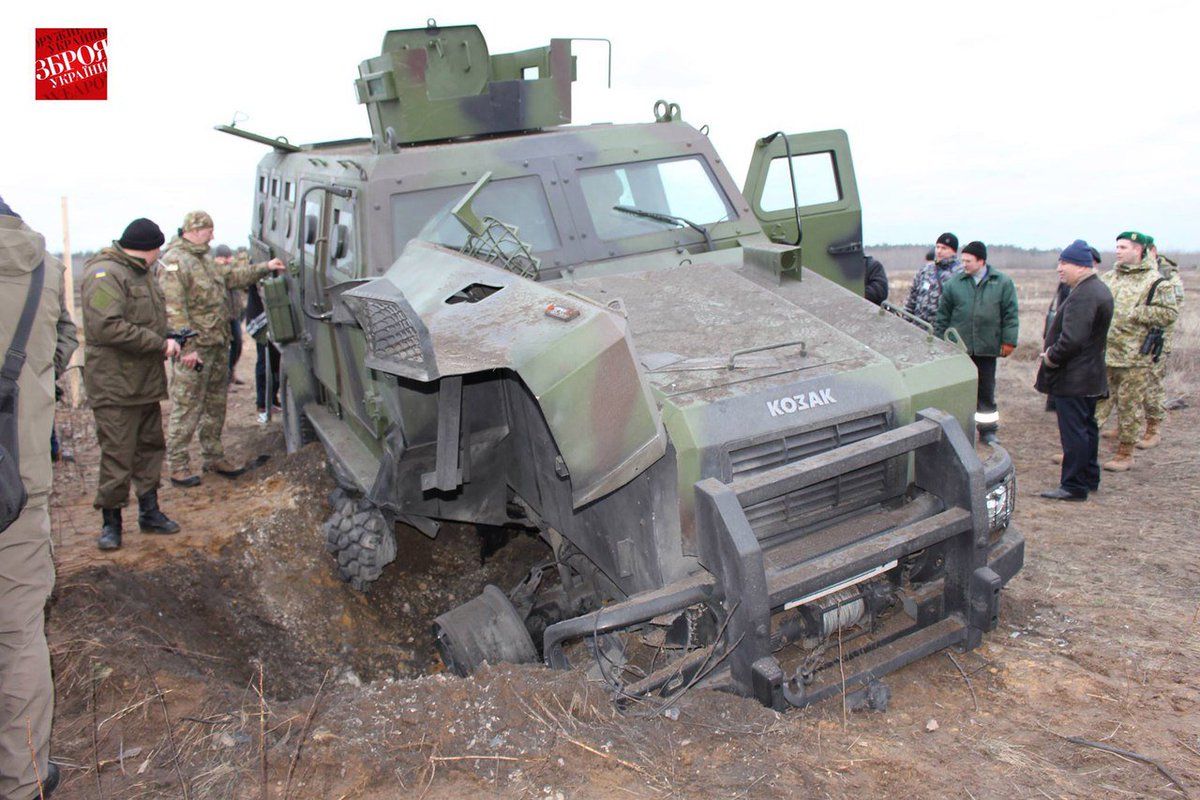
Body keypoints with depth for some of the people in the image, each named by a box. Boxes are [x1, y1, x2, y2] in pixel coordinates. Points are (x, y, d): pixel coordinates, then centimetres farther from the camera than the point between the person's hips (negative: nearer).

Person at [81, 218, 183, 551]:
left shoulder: (142, 274, 17)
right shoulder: (105, 274, -16)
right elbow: (107, 327, -26)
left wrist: (169, 340, 5)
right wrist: (160, 344, -20)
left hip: (146, 383, 10)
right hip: (115, 387, -10)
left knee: (150, 448, 16)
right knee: (118, 458, -3)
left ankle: (149, 511, 28)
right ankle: (111, 521, 11)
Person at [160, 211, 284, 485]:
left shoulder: (205, 258, 17)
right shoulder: (174, 261, -13)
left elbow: (231, 276, 27)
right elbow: (174, 309, -20)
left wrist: (265, 267, 19)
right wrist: (187, 347, -24)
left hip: (218, 344, 10)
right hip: (195, 348, -10)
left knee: (215, 405, 16)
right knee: (186, 408, -3)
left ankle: (214, 457, 27)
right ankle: (178, 467, 4)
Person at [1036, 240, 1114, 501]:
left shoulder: (1083, 295, -22)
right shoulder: (1099, 289, 13)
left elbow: (1072, 339, -29)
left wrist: (1050, 358, -13)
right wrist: (1050, 346, 9)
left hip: (1073, 379, -11)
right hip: (1090, 375, 11)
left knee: (1074, 432, -4)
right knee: (1086, 427, 19)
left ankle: (1074, 486, 2)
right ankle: (1089, 478, 31)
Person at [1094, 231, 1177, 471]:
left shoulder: (1155, 282, -6)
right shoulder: (1108, 277, 12)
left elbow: (1169, 313, -12)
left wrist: (1135, 313, -17)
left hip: (1133, 357, -5)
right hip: (1103, 354, 5)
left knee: (1129, 407, 4)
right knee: (1096, 402, 8)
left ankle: (1125, 455, 16)